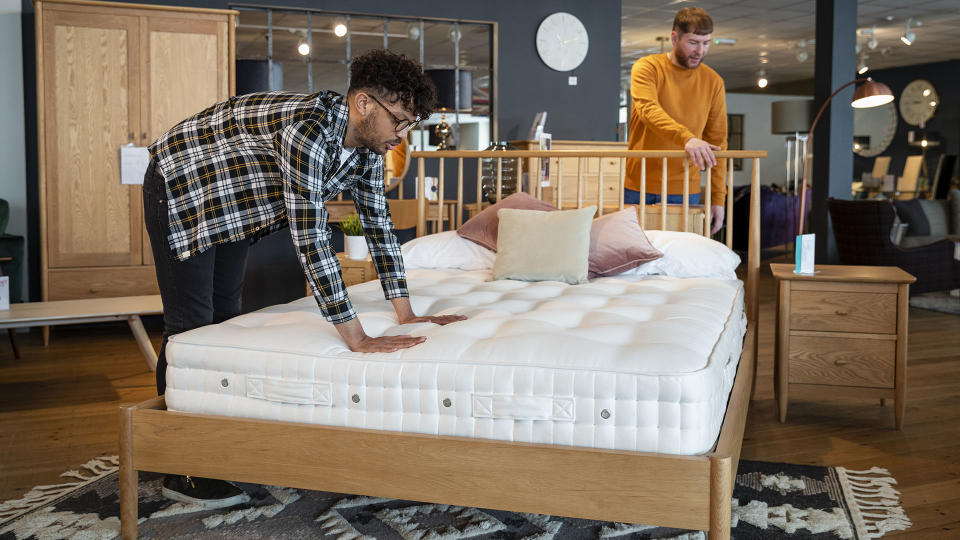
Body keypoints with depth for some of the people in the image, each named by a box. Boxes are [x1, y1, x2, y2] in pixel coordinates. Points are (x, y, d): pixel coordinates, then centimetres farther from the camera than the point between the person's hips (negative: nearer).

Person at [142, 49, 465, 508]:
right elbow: (311, 240, -42)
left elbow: (378, 224, -5)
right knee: (190, 327, -7)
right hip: (180, 188, -9)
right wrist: (357, 340, -42)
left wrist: (407, 315, -7)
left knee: (225, 318, 13)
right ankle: (180, 472, 3)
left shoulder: (367, 144, -11)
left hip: (229, 202, 9)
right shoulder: (308, 130, -38)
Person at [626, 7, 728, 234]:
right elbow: (648, 110, -22)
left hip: (685, 192, 2)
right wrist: (686, 138, -39)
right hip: (639, 188, -2)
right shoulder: (646, 68, -2)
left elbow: (717, 142, 8)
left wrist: (718, 198, 2)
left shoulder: (713, 82, 6)